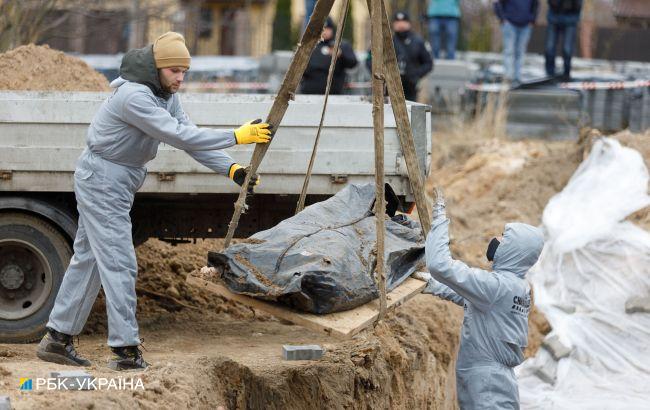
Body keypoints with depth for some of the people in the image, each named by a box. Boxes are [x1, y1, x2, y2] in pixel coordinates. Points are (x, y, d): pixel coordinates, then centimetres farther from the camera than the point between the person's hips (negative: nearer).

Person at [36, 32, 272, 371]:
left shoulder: (166, 96, 6)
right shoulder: (134, 96, -26)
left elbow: (190, 136, 2)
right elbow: (180, 137, -31)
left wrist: (231, 169, -10)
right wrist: (237, 137, -31)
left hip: (117, 183, 10)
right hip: (102, 180, -10)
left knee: (88, 259, 13)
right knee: (119, 263, -11)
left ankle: (57, 339, 18)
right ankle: (126, 349, -10)